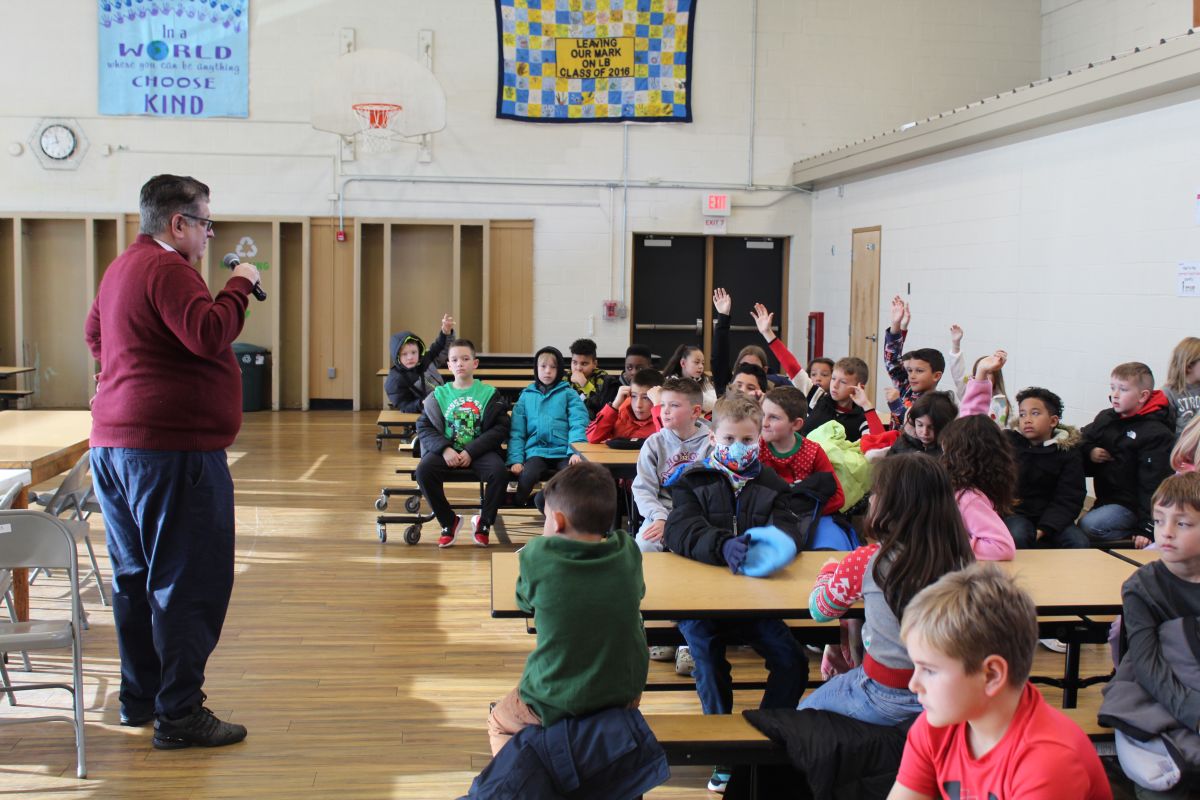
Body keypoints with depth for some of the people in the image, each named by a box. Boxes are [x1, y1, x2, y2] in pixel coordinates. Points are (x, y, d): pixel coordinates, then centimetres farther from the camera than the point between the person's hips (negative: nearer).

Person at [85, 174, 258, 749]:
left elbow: (93, 334, 31)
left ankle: (139, 697, 24)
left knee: (136, 575, 15)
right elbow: (209, 335, -24)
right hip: (170, 447, -10)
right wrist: (239, 285, -12)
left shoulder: (121, 268, 18)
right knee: (188, 581, -5)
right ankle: (178, 715, -2)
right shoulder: (167, 269, -14)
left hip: (113, 442, 10)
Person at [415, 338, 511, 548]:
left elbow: (500, 428, -4)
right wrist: (444, 449, -14)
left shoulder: (489, 394, 4)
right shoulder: (439, 394, 9)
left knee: (499, 472, -31)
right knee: (423, 471, -28)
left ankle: (484, 522, -4)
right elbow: (423, 427, 4)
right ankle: (449, 521, -6)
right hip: (447, 451, 1)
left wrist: (471, 452, -14)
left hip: (479, 450, -1)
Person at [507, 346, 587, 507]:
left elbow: (578, 425, 0)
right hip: (536, 452, 1)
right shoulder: (526, 396, 16)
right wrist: (515, 460, -1)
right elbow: (516, 433, 13)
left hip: (563, 452, -1)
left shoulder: (568, 394, 12)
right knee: (527, 476, -32)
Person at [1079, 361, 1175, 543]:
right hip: (1104, 499, 8)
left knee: (1089, 525, -27)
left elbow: (1154, 485, -17)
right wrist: (1089, 452, -8)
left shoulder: (1157, 434, -15)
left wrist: (1148, 528, -19)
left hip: (1130, 505, -8)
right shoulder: (1105, 418, 6)